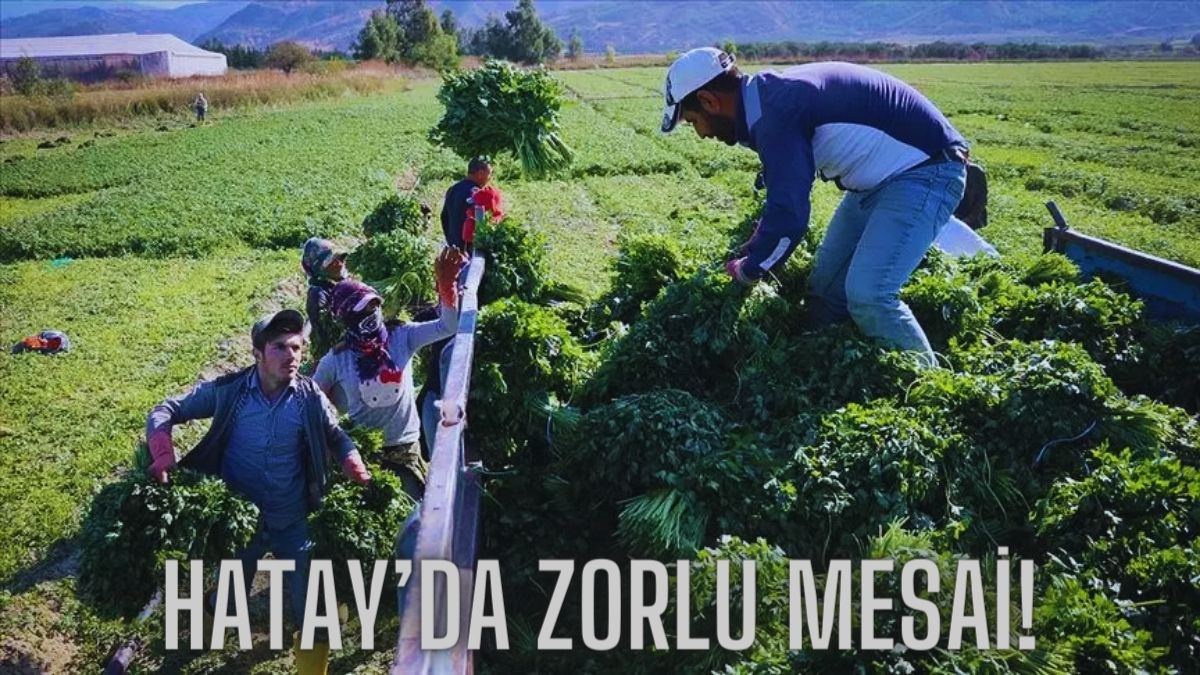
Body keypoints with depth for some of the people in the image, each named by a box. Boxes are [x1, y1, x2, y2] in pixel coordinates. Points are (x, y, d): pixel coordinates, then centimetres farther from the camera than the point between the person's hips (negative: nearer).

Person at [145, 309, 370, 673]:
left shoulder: (311, 397, -11)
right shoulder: (227, 390, -13)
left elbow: (338, 439, 5)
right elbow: (165, 412, -5)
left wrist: (361, 478, -12)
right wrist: (163, 459, -22)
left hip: (293, 521, 0)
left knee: (312, 612, 6)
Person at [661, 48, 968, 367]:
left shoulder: (776, 112, -26)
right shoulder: (772, 95, 5)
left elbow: (789, 217, -29)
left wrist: (747, 270, -12)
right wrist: (760, 239, 19)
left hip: (927, 169, -10)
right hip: (882, 177, 10)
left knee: (867, 295, -23)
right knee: (826, 287, 11)